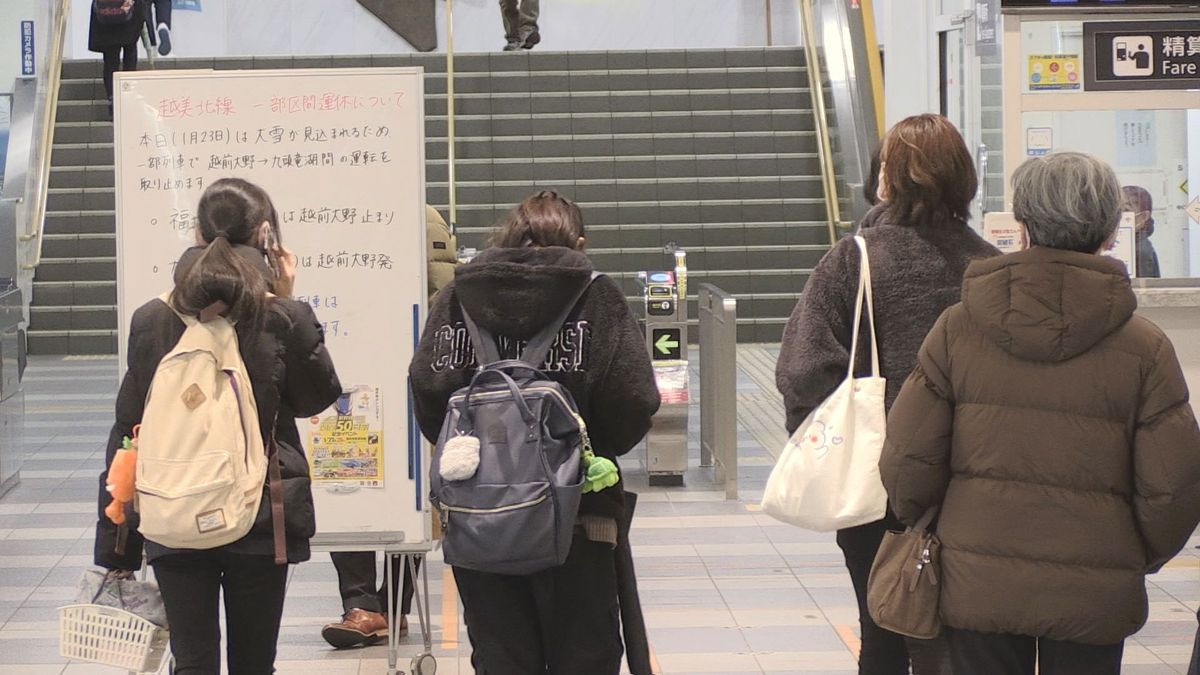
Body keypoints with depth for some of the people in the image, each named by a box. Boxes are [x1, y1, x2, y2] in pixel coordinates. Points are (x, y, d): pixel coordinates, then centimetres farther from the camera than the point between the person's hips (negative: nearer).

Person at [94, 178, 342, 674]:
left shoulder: (151, 321, -1)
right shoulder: (284, 318, -8)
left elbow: (126, 434, 2)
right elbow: (318, 397, 9)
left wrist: (115, 548, 8)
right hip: (262, 520, -1)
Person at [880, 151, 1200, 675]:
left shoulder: (957, 330, -4)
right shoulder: (1144, 348, -7)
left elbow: (908, 463, -4)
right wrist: (1138, 560, 14)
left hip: (977, 587, 1)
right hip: (1092, 596, -1)